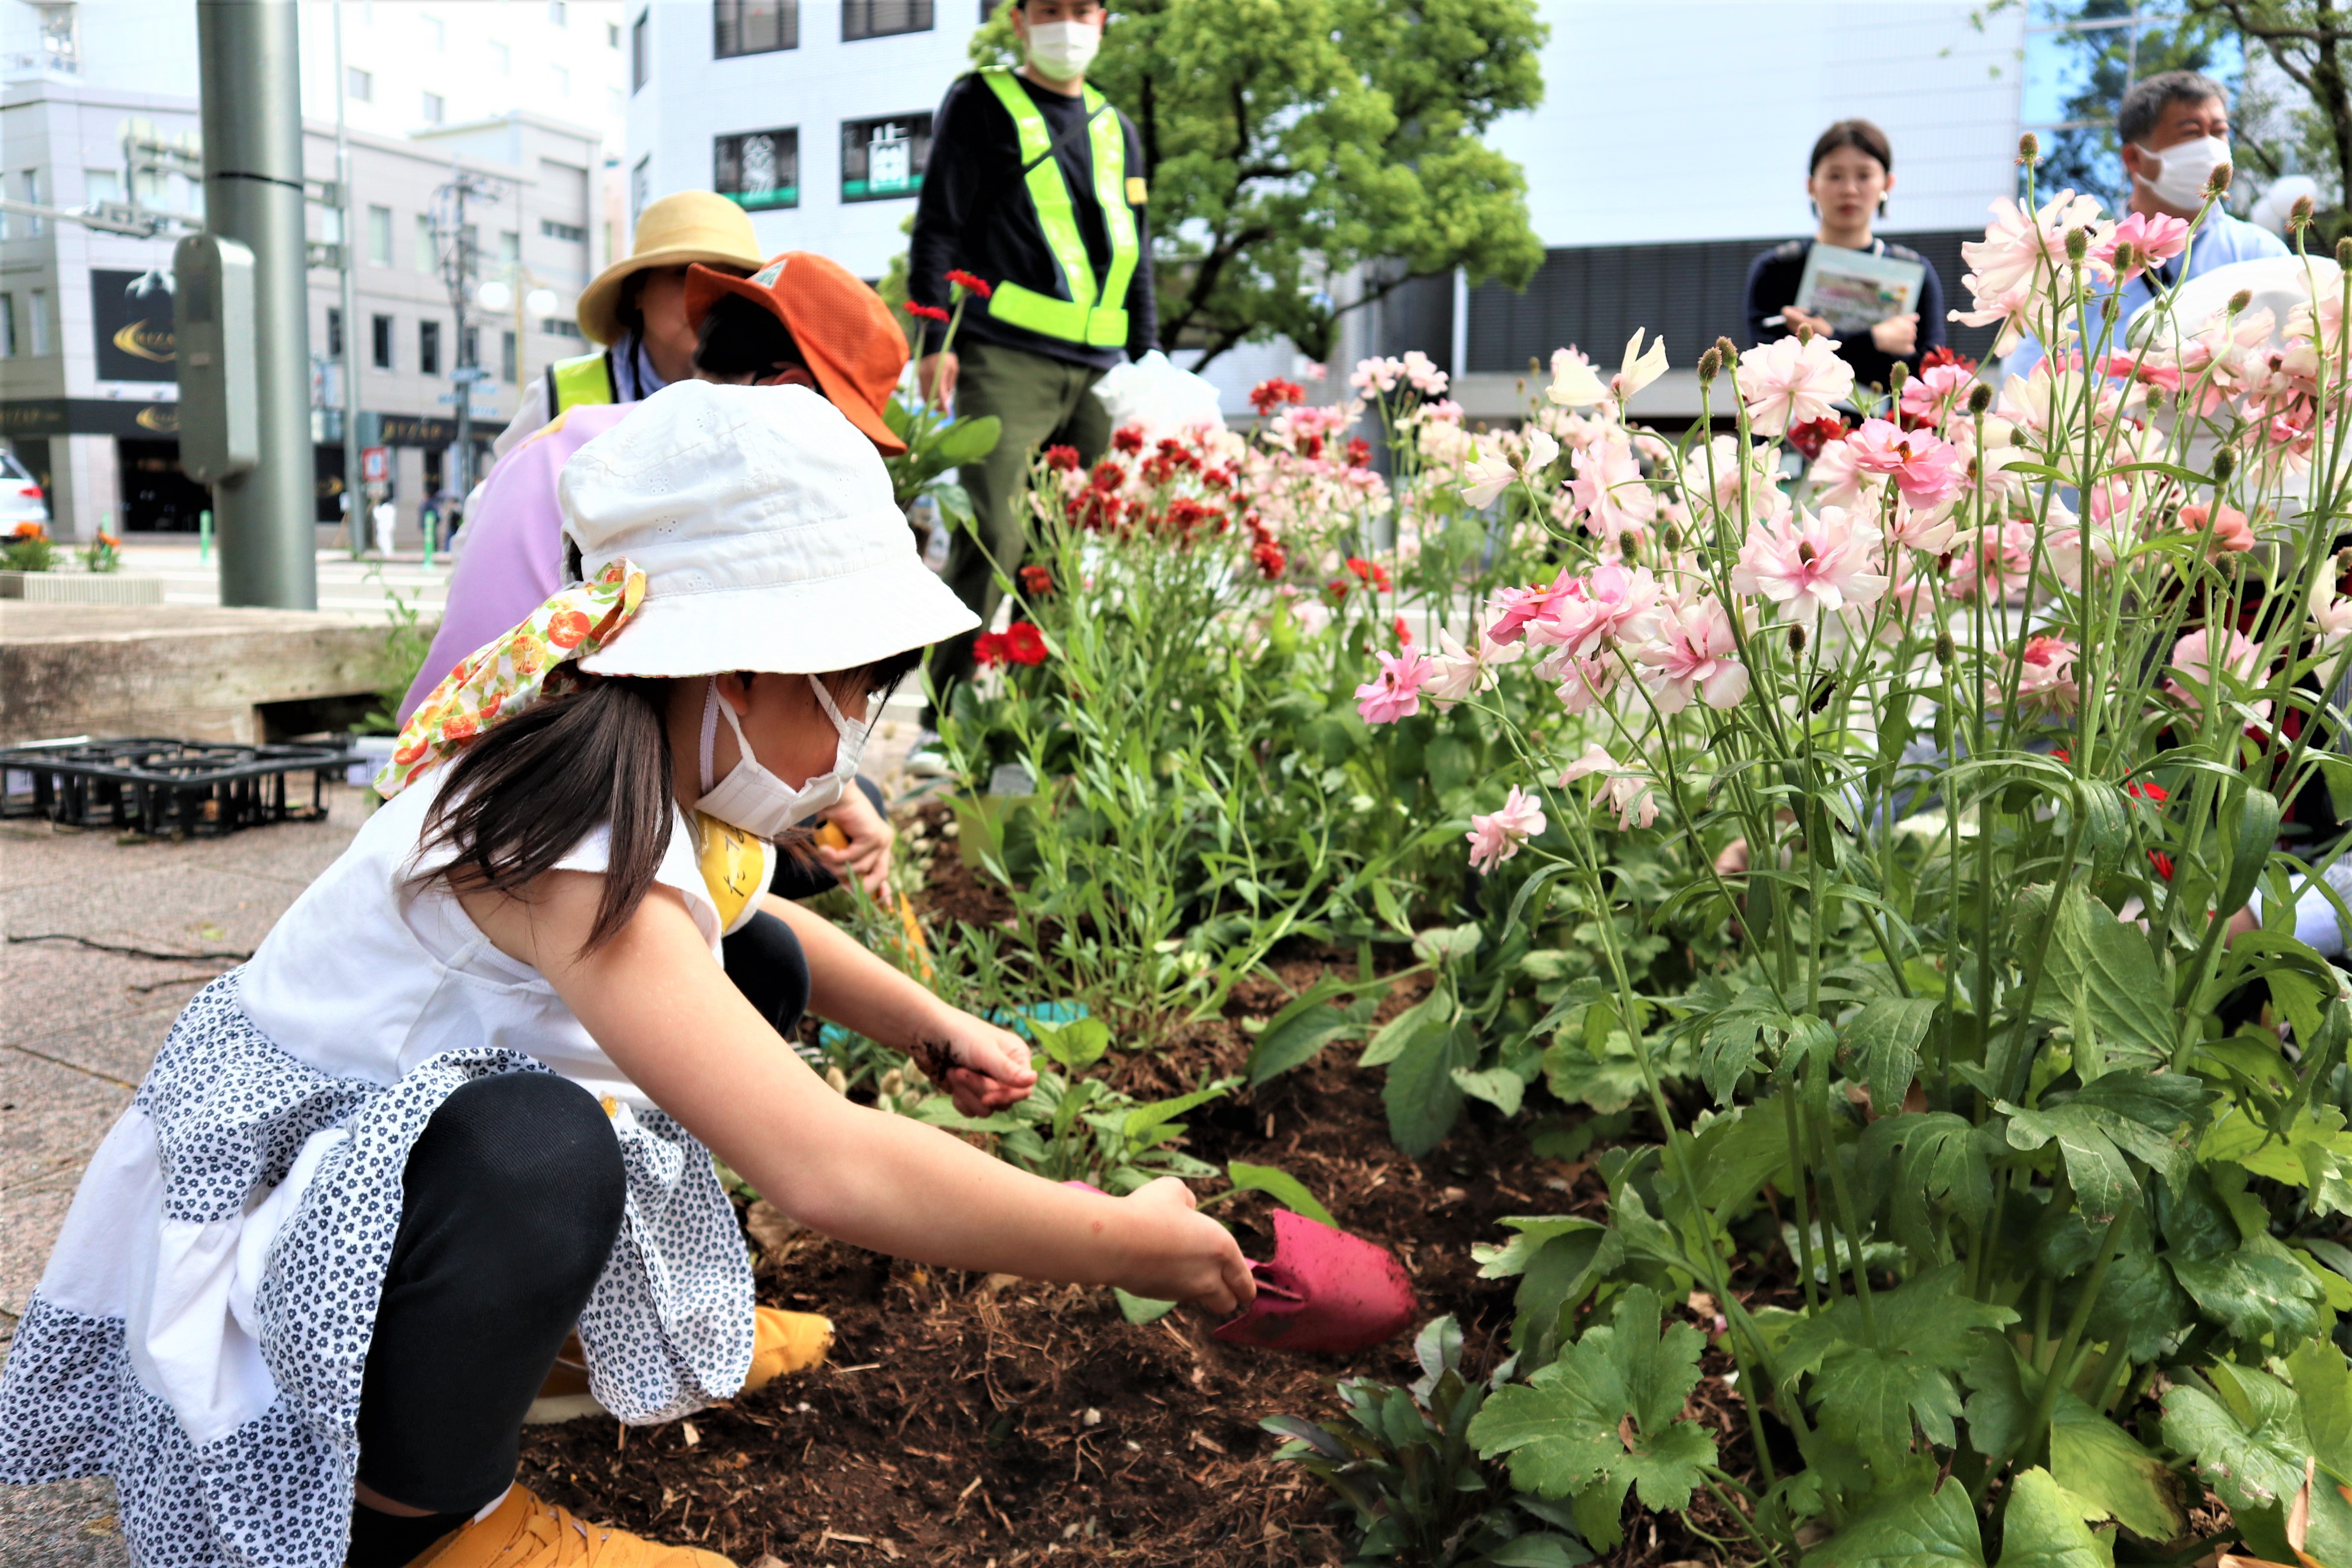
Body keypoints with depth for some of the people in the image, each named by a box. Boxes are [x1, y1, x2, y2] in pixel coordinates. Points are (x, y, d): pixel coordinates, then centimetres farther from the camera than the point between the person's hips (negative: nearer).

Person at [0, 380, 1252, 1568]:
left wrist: (935, 1031, 4)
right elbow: (827, 1171, -42)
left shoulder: (634, 786, -7)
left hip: (417, 1151, 9)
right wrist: (1127, 1242, -32)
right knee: (535, 1150, -38)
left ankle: (660, 1324, 15)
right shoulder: (572, 860, -34)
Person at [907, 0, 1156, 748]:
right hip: (1005, 357, -5)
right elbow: (939, 225, 2)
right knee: (995, 533, -17)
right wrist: (935, 338, -8)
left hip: (1096, 370, 5)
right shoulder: (980, 104, 8)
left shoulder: (1116, 128, 22)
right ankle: (948, 718, -9)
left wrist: (1147, 361, 16)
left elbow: (1136, 255, 24)